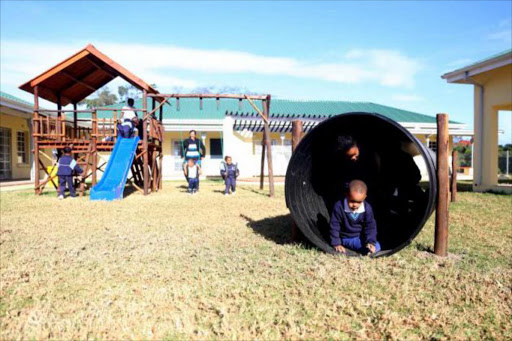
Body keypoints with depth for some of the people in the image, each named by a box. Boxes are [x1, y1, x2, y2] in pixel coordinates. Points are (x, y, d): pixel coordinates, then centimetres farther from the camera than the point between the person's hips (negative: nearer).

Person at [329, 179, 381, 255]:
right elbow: (334, 226, -11)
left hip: (360, 238, 2)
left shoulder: (367, 208, -12)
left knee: (376, 247, -18)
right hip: (344, 239, -2)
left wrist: (371, 242, -18)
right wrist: (336, 244, -13)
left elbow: (370, 227, -4)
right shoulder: (339, 207, -19)